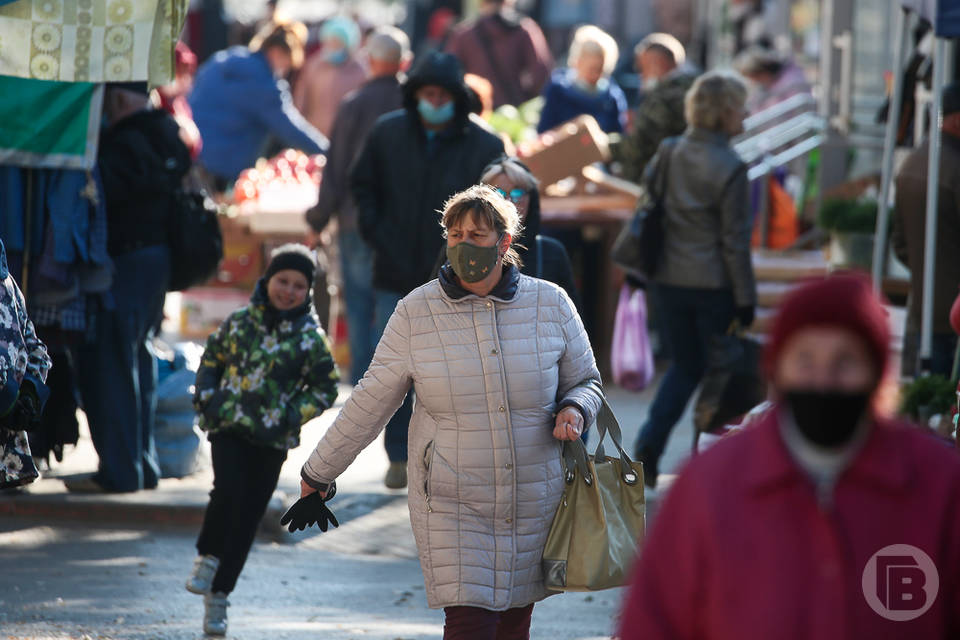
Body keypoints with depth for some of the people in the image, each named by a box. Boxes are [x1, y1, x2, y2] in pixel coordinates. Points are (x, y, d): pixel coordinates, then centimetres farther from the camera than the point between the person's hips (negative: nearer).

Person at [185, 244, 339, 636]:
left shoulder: (310, 337, -2)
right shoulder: (240, 321, 3)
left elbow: (325, 389, 5)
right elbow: (212, 358, 17)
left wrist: (290, 417, -8)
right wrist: (207, 397, 2)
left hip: (272, 440, 0)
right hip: (229, 427, 0)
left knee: (247, 518, 4)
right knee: (228, 491, -25)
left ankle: (218, 596, 17)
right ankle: (207, 556, 2)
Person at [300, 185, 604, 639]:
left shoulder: (550, 305, -1)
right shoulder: (416, 313, -4)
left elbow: (585, 381, 12)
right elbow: (370, 403, 3)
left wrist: (575, 410, -12)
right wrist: (318, 473, 7)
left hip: (534, 504, 2)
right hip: (452, 507, -2)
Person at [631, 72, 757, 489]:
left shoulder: (667, 153, 0)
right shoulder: (730, 168, -16)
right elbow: (734, 240, -14)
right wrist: (746, 299, -7)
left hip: (668, 279, 5)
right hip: (713, 283, -5)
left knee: (685, 366, 19)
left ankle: (649, 445, 4)